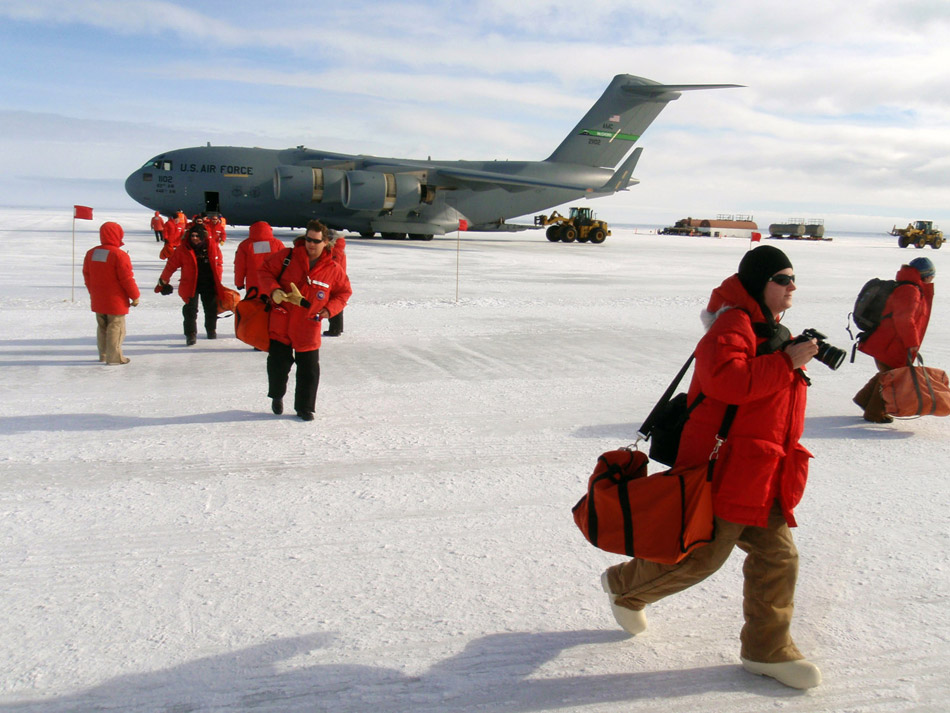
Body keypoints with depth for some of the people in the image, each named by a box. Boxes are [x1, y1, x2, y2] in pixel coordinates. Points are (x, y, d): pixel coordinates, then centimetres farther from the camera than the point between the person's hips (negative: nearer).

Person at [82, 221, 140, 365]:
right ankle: (114, 357, 5)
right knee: (116, 328, 2)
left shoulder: (91, 253, 4)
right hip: (116, 301, -7)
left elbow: (86, 275, 13)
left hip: (97, 300, 7)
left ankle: (103, 354, 28)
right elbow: (127, 278, -17)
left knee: (102, 327, 18)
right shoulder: (119, 255, -19)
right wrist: (135, 296, -5)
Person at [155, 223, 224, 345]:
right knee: (190, 310, -8)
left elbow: (218, 263, 9)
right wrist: (163, 282, 3)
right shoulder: (183, 249, -8)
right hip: (190, 284, -2)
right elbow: (171, 265, -1)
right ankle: (191, 334, 1)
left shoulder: (212, 246, -4)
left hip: (209, 284, 2)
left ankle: (211, 330, 34)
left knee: (211, 308, 13)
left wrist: (217, 282, 9)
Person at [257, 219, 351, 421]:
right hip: (280, 323, 0)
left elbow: (344, 292, 9)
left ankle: (304, 407, 18)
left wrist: (330, 308, -6)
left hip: (308, 329, 0)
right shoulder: (287, 257, -5)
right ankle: (277, 396, 37)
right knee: (278, 363, 10)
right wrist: (273, 290, -14)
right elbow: (265, 271, 3)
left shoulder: (333, 269, -2)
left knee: (309, 369, 2)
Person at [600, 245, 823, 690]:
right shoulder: (733, 324, -13)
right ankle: (625, 586, 23)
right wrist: (787, 362, -24)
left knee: (777, 557, 7)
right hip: (726, 468, -10)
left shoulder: (770, 333, 20)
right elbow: (727, 379, -30)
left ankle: (767, 649, 19)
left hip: (763, 477, 10)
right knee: (702, 555, -1)